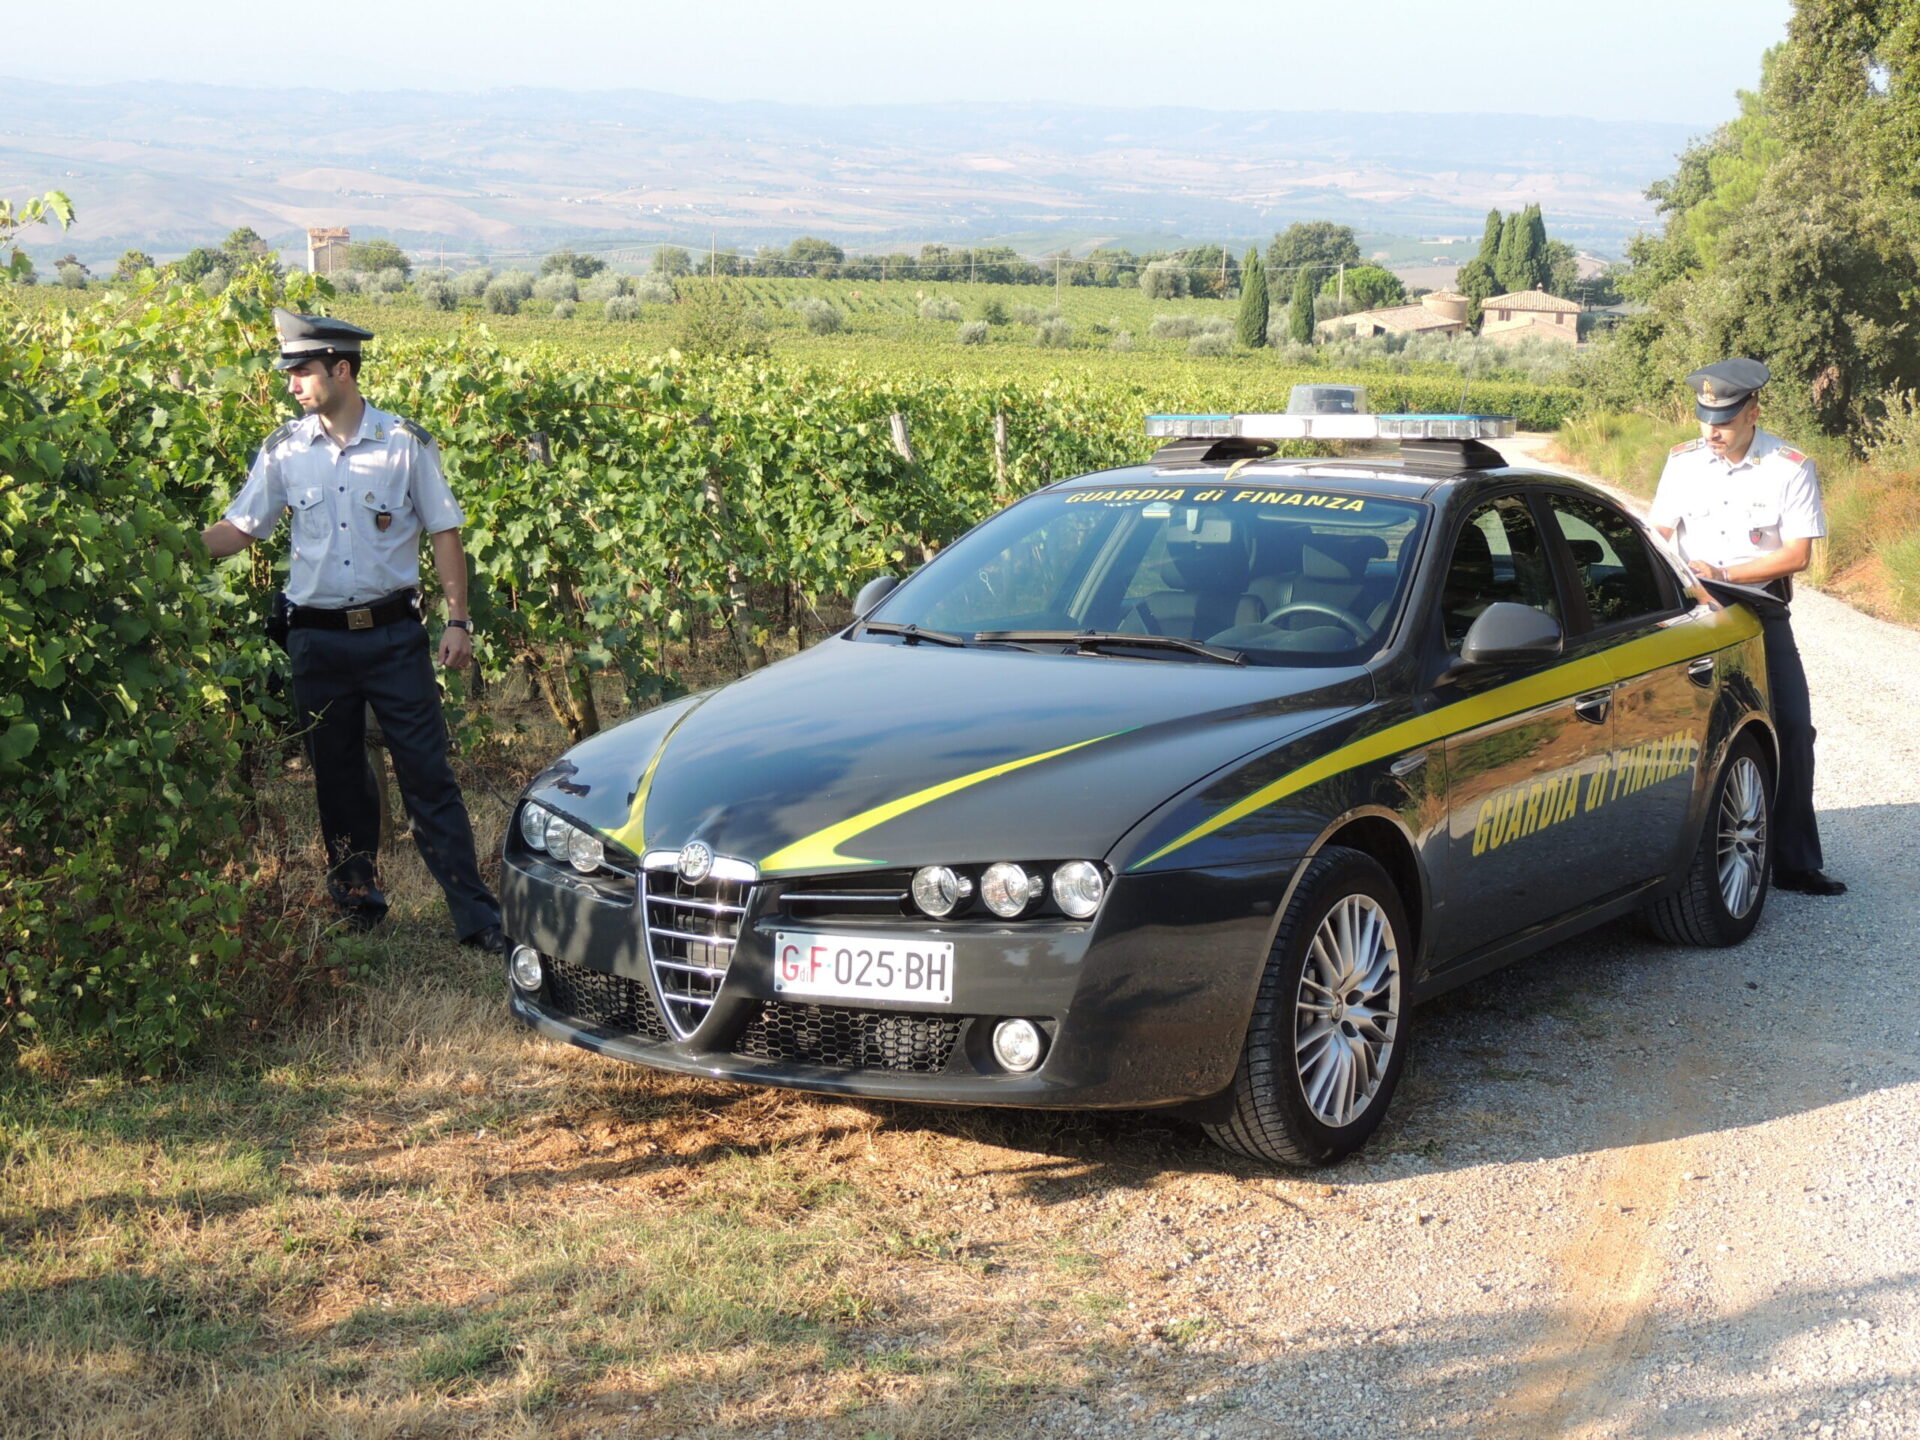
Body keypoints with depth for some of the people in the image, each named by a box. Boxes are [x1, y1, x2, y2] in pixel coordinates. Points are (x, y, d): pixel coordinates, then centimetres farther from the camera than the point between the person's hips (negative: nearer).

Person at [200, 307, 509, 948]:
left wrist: (458, 620, -5)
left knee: (428, 775, -3)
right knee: (338, 776, 13)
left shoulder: (405, 443, -3)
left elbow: (444, 532, 1)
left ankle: (477, 915, -1)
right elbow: (238, 529, 7)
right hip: (317, 639, 3)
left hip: (394, 634, -3)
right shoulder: (284, 449, 3)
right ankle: (356, 898, 28)